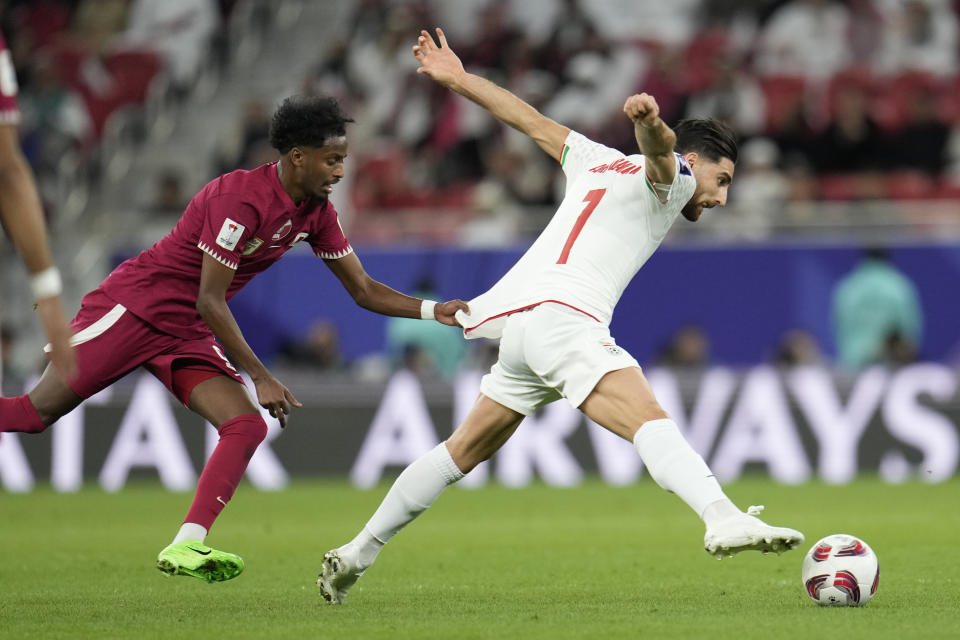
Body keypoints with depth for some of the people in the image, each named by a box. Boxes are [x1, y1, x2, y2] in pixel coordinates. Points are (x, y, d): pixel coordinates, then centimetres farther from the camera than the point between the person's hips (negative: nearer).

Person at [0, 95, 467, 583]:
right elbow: (209, 301, -21)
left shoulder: (317, 213, 1)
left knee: (248, 428, -14)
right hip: (133, 306, -8)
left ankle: (185, 547, -21)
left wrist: (433, 311, -4)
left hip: (189, 337, 8)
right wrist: (260, 378, -19)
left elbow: (363, 290, 9)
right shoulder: (241, 199, -24)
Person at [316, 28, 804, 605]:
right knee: (650, 423, -27)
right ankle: (723, 520, -50)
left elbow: (533, 120, 34)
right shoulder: (672, 177, 3)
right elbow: (659, 151, -21)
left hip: (520, 317, 9)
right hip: (561, 315, -9)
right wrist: (650, 123, -45)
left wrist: (459, 79, 44)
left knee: (465, 451, 21)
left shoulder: (600, 162, 28)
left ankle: (355, 555, 29)